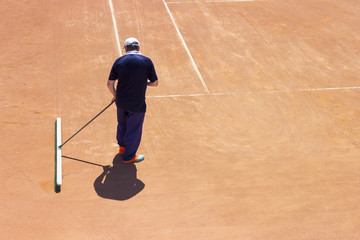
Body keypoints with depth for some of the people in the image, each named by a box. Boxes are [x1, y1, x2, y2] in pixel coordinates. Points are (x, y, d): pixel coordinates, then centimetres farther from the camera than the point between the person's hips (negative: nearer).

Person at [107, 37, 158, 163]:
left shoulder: (119, 61, -8)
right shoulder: (147, 61, -13)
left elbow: (110, 84, -6)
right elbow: (155, 83, -6)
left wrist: (115, 96, 12)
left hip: (121, 101, 4)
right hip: (137, 104, -3)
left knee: (122, 125, 27)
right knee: (134, 130, 14)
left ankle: (122, 147, 49)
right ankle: (128, 156, 28)